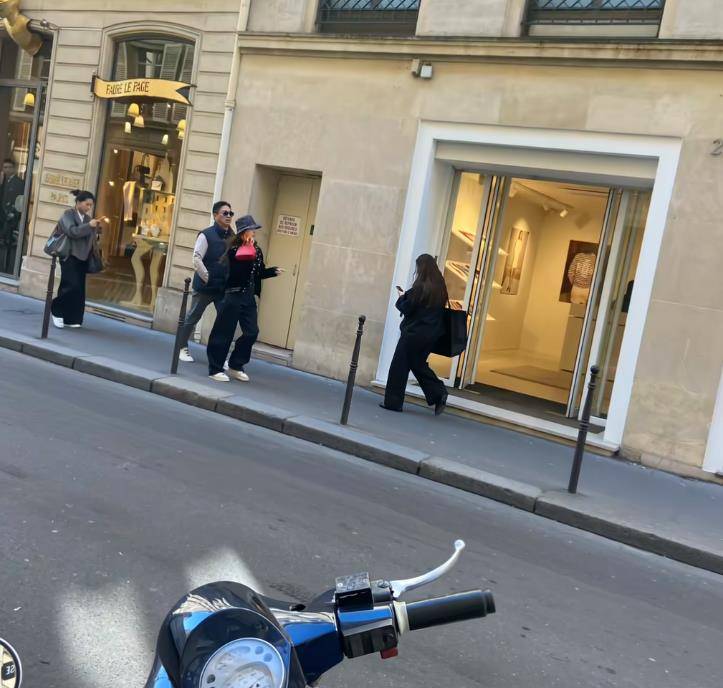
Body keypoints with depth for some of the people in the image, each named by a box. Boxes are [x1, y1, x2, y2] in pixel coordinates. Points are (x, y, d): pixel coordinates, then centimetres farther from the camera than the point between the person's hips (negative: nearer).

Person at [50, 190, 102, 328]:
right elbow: (72, 231, -20)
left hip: (83, 258, 6)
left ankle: (71, 318, 10)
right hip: (70, 256, -6)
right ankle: (56, 310, 4)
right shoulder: (68, 215, -3)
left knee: (80, 290, 3)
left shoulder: (87, 218, 15)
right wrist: (89, 225, -23)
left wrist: (96, 227, -1)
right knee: (72, 286, -16)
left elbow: (91, 236, 15)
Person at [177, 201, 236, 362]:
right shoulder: (206, 235, -8)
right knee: (192, 318, 9)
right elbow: (197, 259, -12)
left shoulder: (233, 237, 4)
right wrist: (207, 278, -13)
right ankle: (183, 348, 26)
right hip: (205, 286, -3)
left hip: (224, 288, 4)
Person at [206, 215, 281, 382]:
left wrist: (273, 271, -1)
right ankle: (215, 369, 9)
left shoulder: (256, 250, 9)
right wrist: (250, 253, -20)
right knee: (224, 333, -1)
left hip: (249, 297, 7)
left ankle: (235, 366, 20)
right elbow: (240, 272, -22)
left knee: (252, 332, 5)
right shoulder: (234, 250, -11)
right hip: (234, 295, -7)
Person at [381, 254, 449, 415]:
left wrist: (401, 297, 6)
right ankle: (438, 393, 6)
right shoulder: (440, 288, 6)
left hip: (414, 333, -7)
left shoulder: (420, 287, -17)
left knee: (399, 366, 4)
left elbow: (406, 308, -14)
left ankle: (393, 402, 10)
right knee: (418, 364, 20)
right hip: (431, 334, 7)